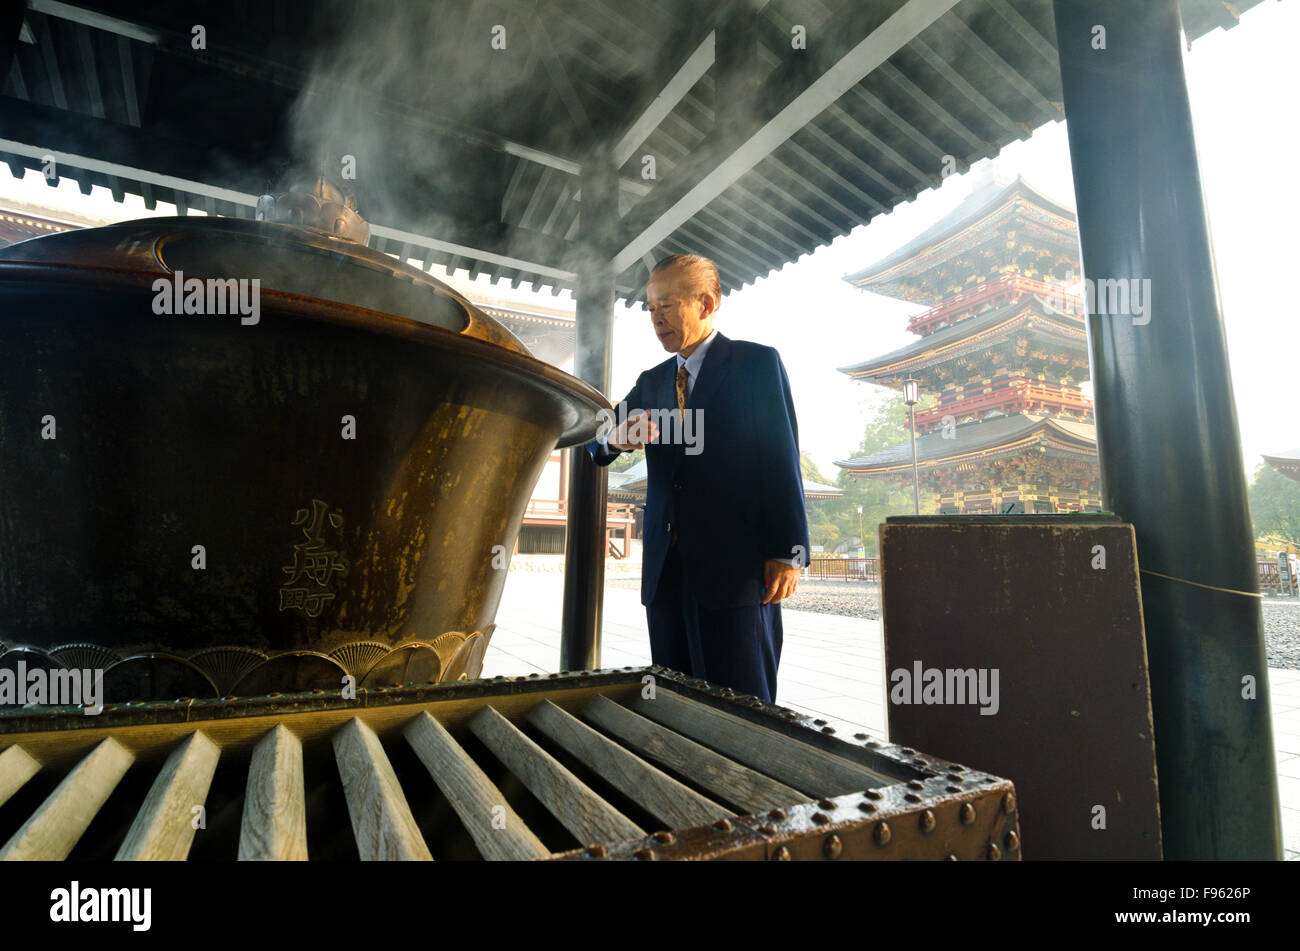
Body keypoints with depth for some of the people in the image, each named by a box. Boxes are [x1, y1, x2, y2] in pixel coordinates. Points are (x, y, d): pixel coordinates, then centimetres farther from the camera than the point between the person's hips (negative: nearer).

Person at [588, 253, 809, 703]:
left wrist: (787, 552, -11)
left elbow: (782, 458, -4)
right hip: (667, 570, 6)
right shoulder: (651, 382, 19)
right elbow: (596, 443, 13)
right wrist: (616, 437, -13)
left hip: (734, 565, -5)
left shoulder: (757, 363, 2)